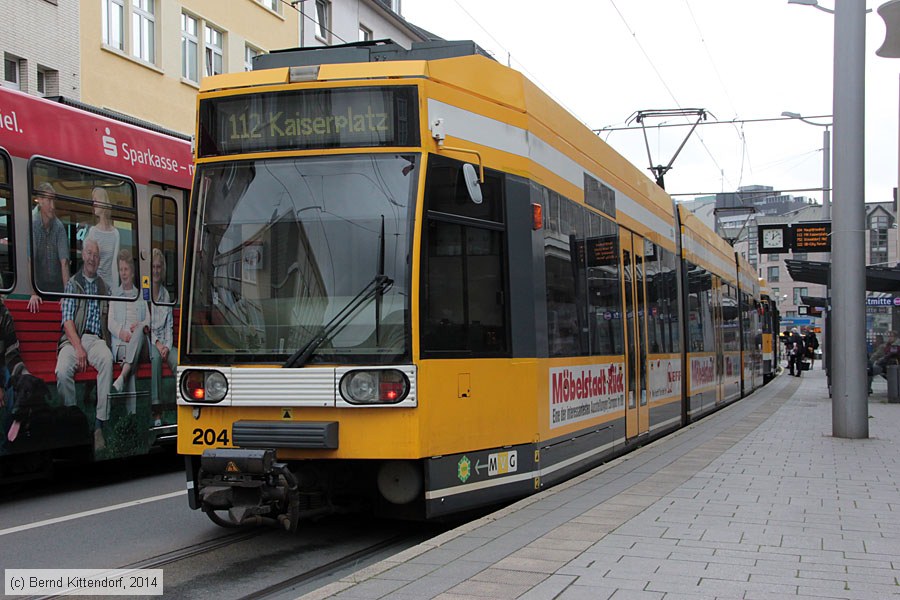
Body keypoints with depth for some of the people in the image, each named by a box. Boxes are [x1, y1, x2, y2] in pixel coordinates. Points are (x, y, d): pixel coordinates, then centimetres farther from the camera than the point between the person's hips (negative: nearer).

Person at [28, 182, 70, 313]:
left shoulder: (59, 227, -5)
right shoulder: (32, 224, -10)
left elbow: (64, 262, -10)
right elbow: (29, 260, -15)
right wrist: (33, 293, -23)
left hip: (57, 286, 1)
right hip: (39, 285, -1)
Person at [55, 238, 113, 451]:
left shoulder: (104, 287, 24)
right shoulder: (72, 284, 14)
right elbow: (67, 320, 2)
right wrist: (78, 348, -13)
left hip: (95, 339, 1)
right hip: (73, 339, -1)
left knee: (107, 359, -36)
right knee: (62, 372, -35)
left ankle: (99, 425, -36)